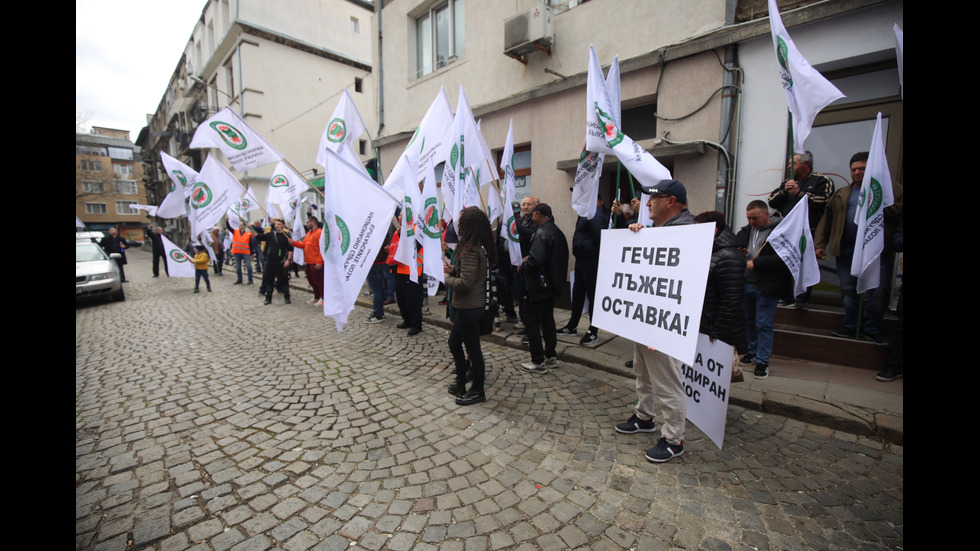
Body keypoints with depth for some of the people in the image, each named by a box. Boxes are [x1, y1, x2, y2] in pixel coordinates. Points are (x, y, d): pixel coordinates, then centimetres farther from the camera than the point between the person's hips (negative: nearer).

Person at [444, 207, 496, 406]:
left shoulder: (470, 250, -22)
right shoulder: (481, 247, 8)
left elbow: (465, 283, -26)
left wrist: (445, 279, -11)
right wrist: (452, 270, 5)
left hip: (469, 307, -10)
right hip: (470, 306, 10)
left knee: (472, 348, 4)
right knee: (454, 343, 21)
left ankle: (478, 391, 22)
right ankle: (461, 384, 34)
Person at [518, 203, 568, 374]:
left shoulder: (542, 233, -19)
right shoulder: (557, 231, 12)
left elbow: (536, 259, -31)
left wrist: (522, 268, -12)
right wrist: (529, 259, 13)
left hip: (539, 285, -10)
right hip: (552, 285, 10)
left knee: (533, 323, 1)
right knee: (548, 320, 18)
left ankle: (539, 362, 7)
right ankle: (551, 356, 28)